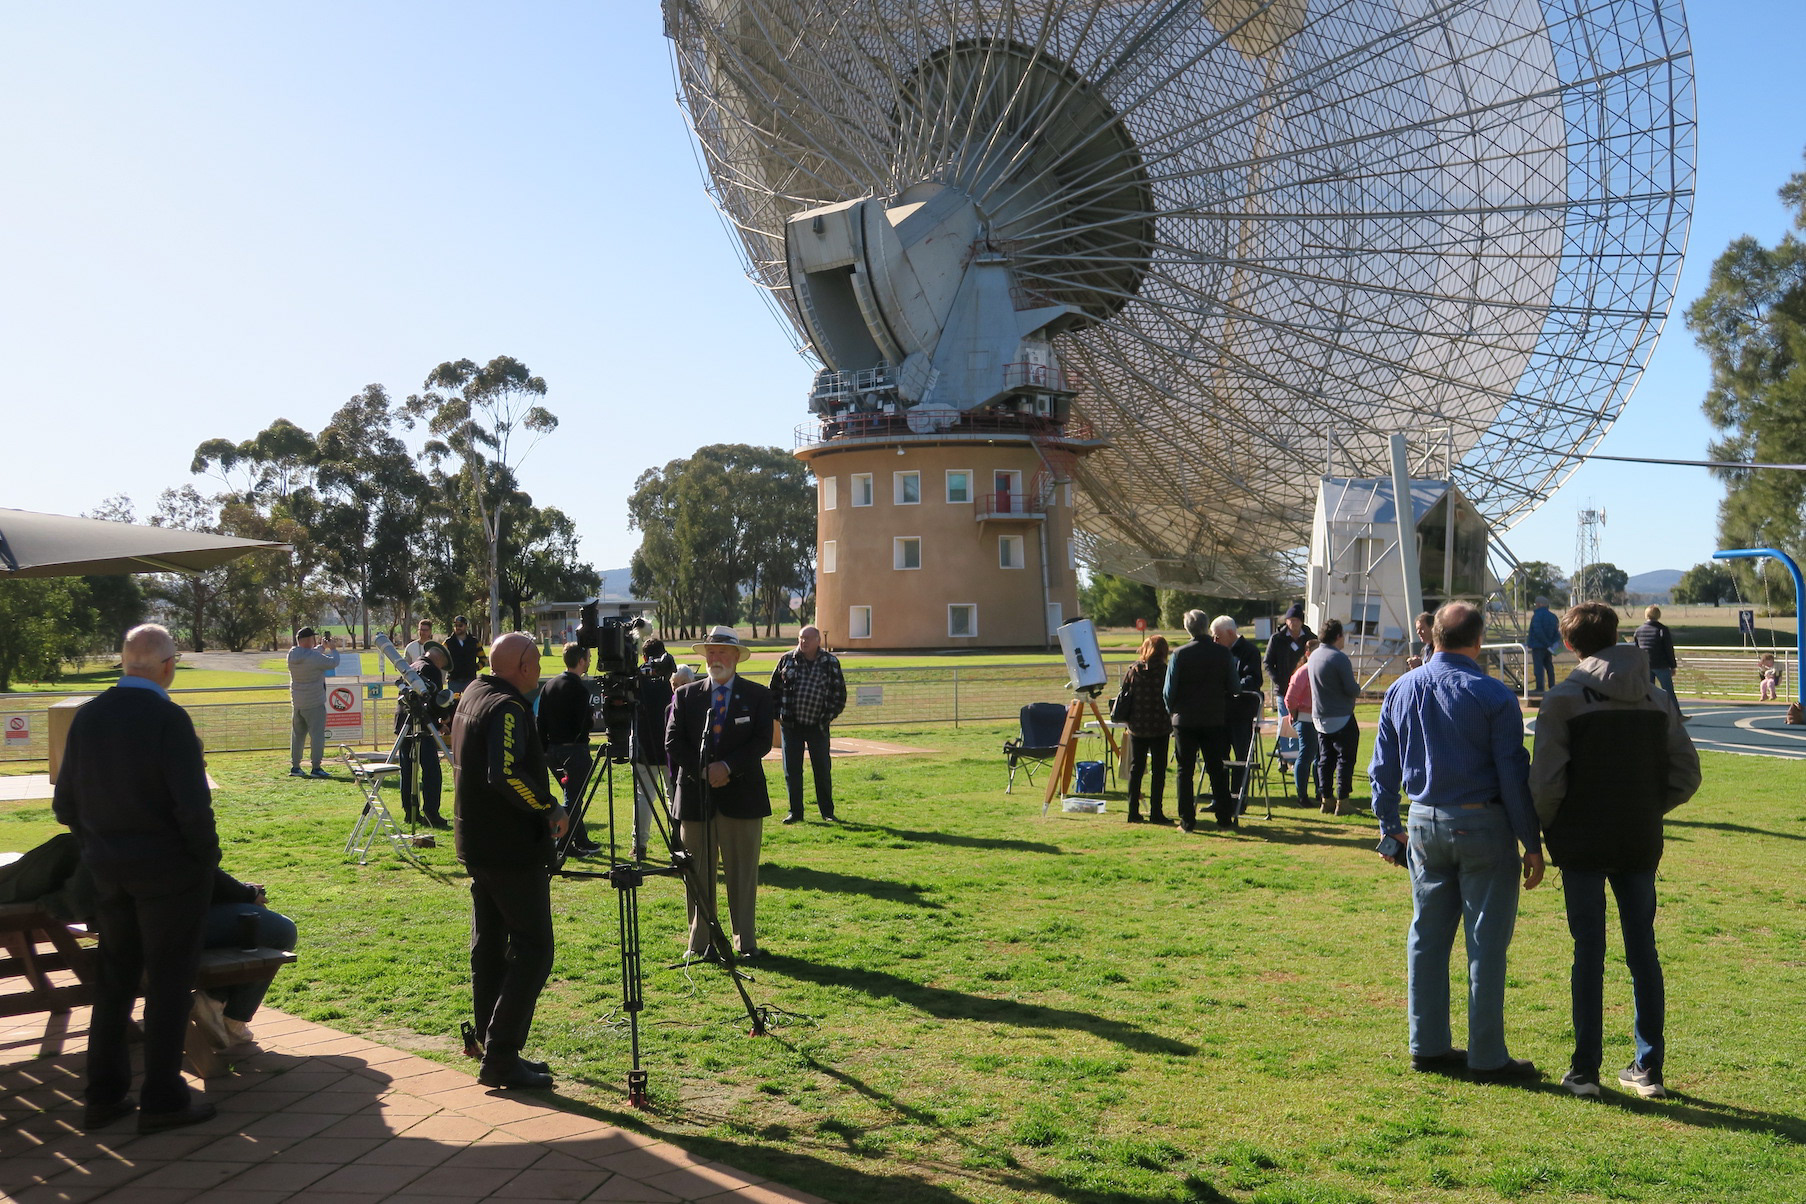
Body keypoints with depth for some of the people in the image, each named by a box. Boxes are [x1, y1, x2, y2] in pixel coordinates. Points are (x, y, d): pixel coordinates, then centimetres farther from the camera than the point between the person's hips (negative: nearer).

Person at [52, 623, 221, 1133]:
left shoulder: (88, 716, 0)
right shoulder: (167, 718, -19)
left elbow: (65, 803, 6)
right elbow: (193, 805, -22)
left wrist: (95, 843, 18)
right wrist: (207, 856, -6)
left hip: (108, 870, 6)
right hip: (169, 870, -6)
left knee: (114, 979, 17)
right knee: (168, 984, 5)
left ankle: (104, 1096, 23)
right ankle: (163, 1100, 10)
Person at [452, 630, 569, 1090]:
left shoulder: (471, 696, 12)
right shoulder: (507, 707, -19)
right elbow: (507, 775, -31)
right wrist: (550, 808, -17)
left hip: (476, 842, 10)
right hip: (512, 849, -10)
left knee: (490, 944, 14)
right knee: (532, 950, -6)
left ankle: (490, 1047, 21)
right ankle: (501, 1058, -7)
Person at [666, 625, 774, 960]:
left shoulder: (757, 695, 5)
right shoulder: (686, 696, 8)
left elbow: (762, 742, -4)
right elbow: (673, 744, 2)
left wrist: (727, 766, -15)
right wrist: (703, 770, -11)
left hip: (741, 796, -1)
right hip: (694, 795, 1)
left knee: (742, 874, 4)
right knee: (698, 875, 6)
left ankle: (745, 942, 14)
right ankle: (701, 942, 16)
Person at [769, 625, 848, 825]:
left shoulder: (831, 663, 0)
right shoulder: (787, 660, 2)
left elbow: (840, 694, 6)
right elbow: (774, 688, 10)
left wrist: (828, 717, -1)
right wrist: (778, 714, 2)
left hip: (817, 726, -1)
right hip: (791, 724, 1)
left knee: (822, 770, 4)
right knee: (792, 770, 4)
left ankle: (827, 811, 16)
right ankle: (795, 812, 14)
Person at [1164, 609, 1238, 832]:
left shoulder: (1180, 655, -9)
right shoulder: (1223, 653, -3)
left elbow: (1169, 691, -6)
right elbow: (1233, 688, 2)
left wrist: (1173, 712, 11)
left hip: (1185, 720, -2)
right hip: (1215, 719, 2)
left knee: (1185, 771, 5)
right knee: (1217, 769, 11)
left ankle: (1187, 820, 3)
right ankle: (1224, 817, 13)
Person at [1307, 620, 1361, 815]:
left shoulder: (1313, 656, 7)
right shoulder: (1340, 658, -18)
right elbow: (1352, 690, -19)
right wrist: (1358, 690, 4)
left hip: (1320, 718, 7)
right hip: (1342, 718, -7)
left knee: (1325, 759, 13)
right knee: (1345, 759, 1)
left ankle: (1326, 799, 15)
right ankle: (1342, 802, 0)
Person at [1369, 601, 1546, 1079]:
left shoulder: (1400, 690, 5)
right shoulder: (1493, 696, -11)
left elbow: (1383, 767, 10)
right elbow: (1514, 775, -10)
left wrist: (1389, 829, 19)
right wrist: (1532, 843, -3)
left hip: (1424, 825, 5)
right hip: (1482, 825, -5)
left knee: (1427, 936, 12)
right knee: (1486, 942, 3)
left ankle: (1428, 1045, 19)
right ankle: (1487, 1056, 9)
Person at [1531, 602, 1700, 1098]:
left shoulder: (1563, 700, -10)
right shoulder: (1657, 701, 5)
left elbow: (1546, 782, -15)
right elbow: (1686, 775, 5)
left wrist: (1548, 829, 1)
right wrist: (1647, 811, 14)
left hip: (1583, 845, -4)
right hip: (1642, 844, 4)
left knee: (1589, 950, 2)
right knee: (1642, 948, 11)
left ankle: (1585, 1070, 8)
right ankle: (1648, 1069, 18)